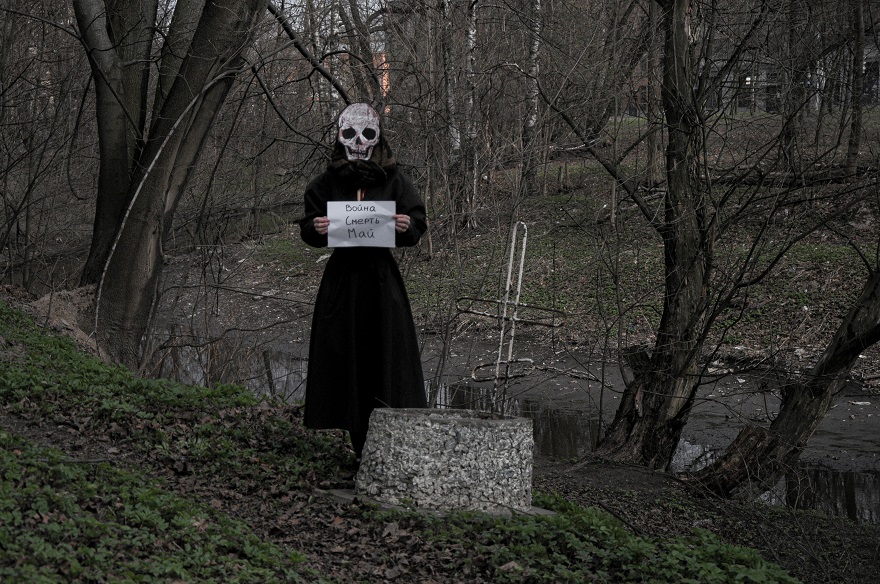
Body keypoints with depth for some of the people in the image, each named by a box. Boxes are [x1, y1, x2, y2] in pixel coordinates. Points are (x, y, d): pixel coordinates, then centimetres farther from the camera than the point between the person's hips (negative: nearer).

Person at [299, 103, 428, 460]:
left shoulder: (393, 180, 4)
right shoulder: (328, 182, 6)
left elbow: (418, 222, 4)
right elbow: (308, 228, 8)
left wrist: (407, 226, -18)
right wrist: (316, 229, -15)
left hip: (382, 274, -1)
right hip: (342, 275, 1)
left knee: (387, 350, -4)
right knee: (346, 354, 2)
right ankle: (359, 439, 9)